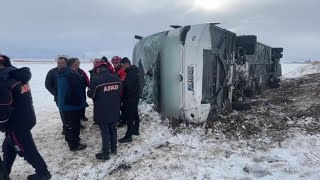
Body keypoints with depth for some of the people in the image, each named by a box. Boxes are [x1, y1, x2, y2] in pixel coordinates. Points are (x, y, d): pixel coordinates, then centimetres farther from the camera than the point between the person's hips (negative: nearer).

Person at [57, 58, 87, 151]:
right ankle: (74, 144, 9)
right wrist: (82, 102, -12)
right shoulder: (72, 75, -22)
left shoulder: (62, 74, 8)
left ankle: (69, 138, 40)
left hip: (64, 104, 10)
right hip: (73, 104, -10)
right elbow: (78, 91, -21)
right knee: (75, 124, 1)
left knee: (68, 123, 24)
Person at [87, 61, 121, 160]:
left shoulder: (96, 80, -19)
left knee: (105, 132, 5)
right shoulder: (116, 78, -1)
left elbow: (91, 95, -7)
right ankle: (114, 149, 30)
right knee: (113, 129, 18)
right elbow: (120, 93, 8)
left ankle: (106, 153, 16)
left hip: (102, 111, -5)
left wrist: (88, 91, 15)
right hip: (114, 111, 5)